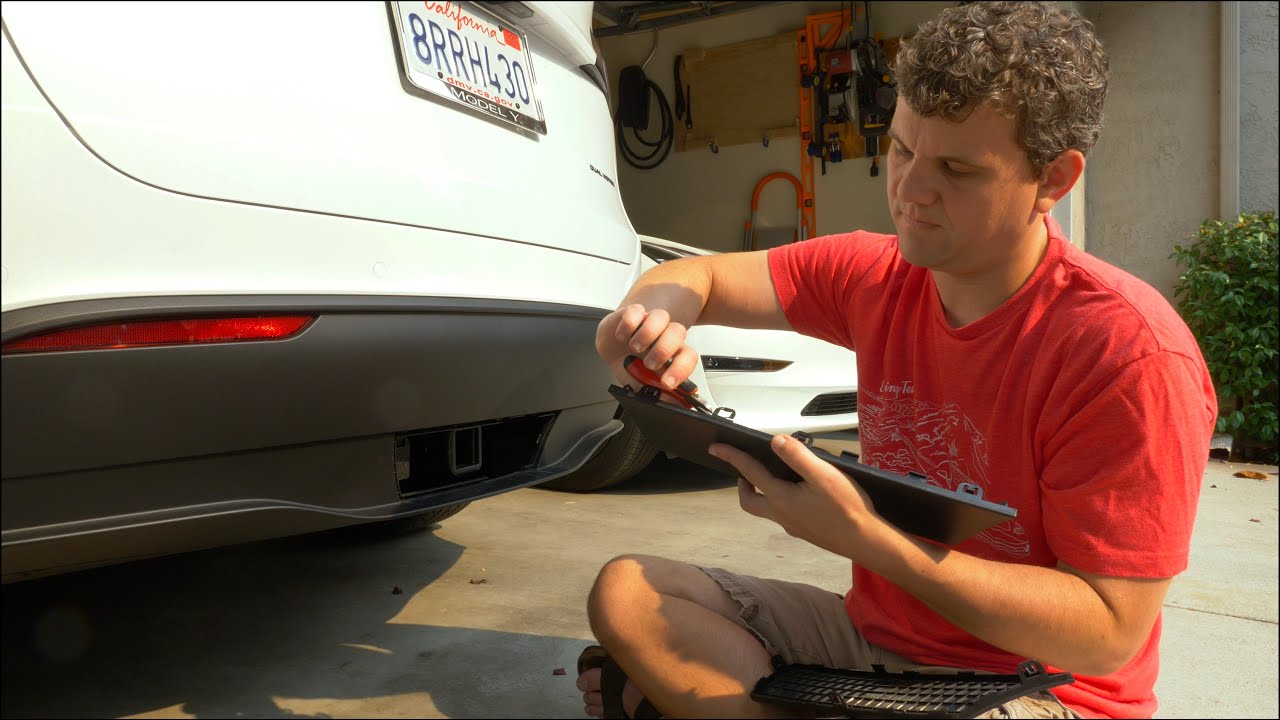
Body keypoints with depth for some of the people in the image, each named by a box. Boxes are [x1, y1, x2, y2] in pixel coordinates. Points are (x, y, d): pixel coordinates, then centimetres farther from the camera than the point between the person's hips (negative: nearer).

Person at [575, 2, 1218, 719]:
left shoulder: (1130, 353, -22)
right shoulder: (876, 277, -5)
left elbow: (1109, 635, -21)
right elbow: (700, 276, 4)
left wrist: (865, 538, -31)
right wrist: (651, 317, -21)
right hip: (876, 627, 6)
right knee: (628, 592, -8)